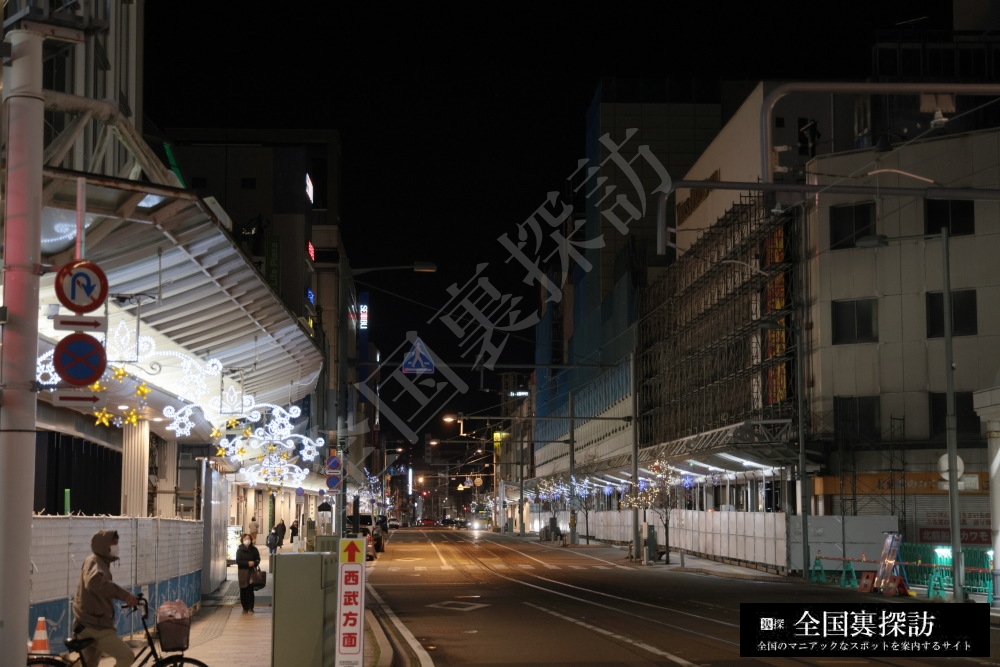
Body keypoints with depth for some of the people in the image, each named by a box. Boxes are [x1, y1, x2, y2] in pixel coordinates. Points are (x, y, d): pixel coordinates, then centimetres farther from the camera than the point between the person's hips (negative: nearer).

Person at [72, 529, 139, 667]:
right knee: (127, 656, -13)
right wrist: (123, 594, -43)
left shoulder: (98, 562, 18)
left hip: (88, 626, 11)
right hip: (95, 627, -11)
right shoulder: (95, 563, -15)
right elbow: (95, 581, -39)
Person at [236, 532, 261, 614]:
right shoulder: (240, 550, 3)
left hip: (251, 572, 0)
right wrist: (247, 563, -16)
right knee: (243, 590, 1)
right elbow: (238, 561, -4)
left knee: (250, 590, -4)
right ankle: (245, 608, 11)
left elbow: (258, 559, 9)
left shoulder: (254, 549, 6)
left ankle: (250, 608, 2)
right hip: (242, 572, 0)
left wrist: (254, 563, -13)